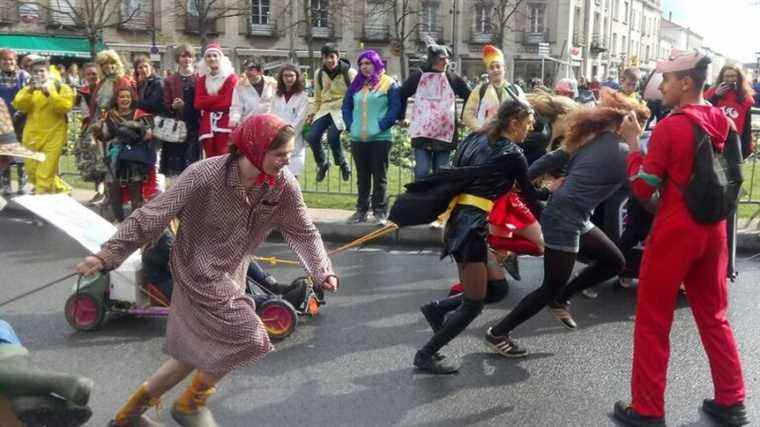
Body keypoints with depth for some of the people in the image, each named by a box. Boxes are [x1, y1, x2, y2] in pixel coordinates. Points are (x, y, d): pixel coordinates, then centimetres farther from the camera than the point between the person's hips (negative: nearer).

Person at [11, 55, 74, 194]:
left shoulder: (61, 88, 2)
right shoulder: (29, 88, 15)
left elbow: (65, 106, -15)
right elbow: (19, 105, -2)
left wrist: (48, 92, -21)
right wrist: (30, 90, -15)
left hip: (53, 137, -6)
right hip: (32, 136, 6)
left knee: (45, 174, -11)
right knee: (32, 171, 9)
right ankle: (61, 189, 27)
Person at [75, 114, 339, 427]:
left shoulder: (283, 184, -12)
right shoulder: (204, 176, -26)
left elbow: (304, 231, 0)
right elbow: (152, 216, -22)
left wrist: (322, 272, -10)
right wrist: (107, 255, -25)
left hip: (230, 276, 7)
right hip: (200, 273, -7)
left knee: (199, 352, 15)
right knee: (249, 338, -11)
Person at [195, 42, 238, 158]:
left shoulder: (231, 78, -1)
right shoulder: (202, 79, 14)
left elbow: (228, 102, -11)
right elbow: (198, 104, 2)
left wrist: (207, 103, -1)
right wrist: (219, 97, -9)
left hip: (225, 125, -5)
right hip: (207, 126, 5)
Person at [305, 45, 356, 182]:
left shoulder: (349, 72, -4)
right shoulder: (319, 74, 9)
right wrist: (313, 112, 12)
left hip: (343, 109, -5)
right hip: (325, 109, 5)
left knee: (332, 136, -27)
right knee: (312, 137, -12)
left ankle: (343, 164, -1)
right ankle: (322, 164, 15)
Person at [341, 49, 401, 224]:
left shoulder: (389, 84, -1)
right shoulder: (356, 85, 15)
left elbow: (395, 108, -7)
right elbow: (346, 106, 17)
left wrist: (381, 126, -14)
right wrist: (350, 124, 1)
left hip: (380, 138, -5)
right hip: (357, 138, 5)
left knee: (379, 175, -1)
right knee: (362, 176, 11)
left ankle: (380, 211, 5)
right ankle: (362, 210, 18)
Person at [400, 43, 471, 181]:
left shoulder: (453, 79, 6)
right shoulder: (418, 76, 2)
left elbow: (469, 97, 14)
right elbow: (402, 95, 12)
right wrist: (402, 117, 9)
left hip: (445, 134, 2)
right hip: (422, 133, -2)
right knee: (422, 172, -6)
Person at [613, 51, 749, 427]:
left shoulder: (669, 128, -16)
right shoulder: (724, 123, 4)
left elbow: (642, 189, -12)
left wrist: (633, 143, -4)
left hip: (675, 232, -6)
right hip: (713, 230, 7)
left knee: (652, 322, 4)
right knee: (714, 317, 18)